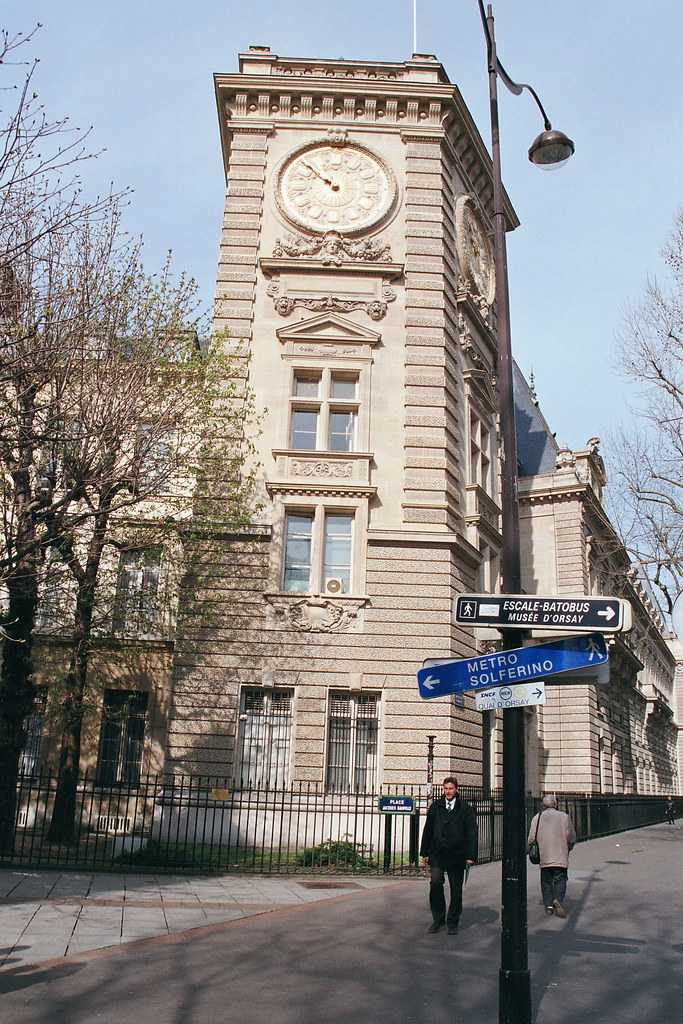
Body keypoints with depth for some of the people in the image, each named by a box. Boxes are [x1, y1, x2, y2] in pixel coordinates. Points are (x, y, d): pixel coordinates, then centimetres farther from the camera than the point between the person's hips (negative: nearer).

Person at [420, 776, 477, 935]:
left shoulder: (465, 808, 1)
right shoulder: (435, 807, 8)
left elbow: (471, 834, 0)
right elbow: (427, 830, 12)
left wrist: (471, 856, -7)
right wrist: (425, 852, 9)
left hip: (456, 856, -1)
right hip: (437, 854, 1)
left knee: (456, 890, 6)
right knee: (435, 884, -8)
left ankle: (453, 922, 20)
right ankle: (438, 919, 9)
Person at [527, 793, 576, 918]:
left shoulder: (537, 818, 5)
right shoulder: (564, 816, 0)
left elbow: (531, 838, 2)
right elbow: (571, 837, -1)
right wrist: (568, 849, 16)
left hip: (543, 857, 2)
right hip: (561, 857, -2)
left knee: (546, 882, 11)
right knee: (560, 880, 1)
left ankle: (548, 906, 6)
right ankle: (558, 899, -21)